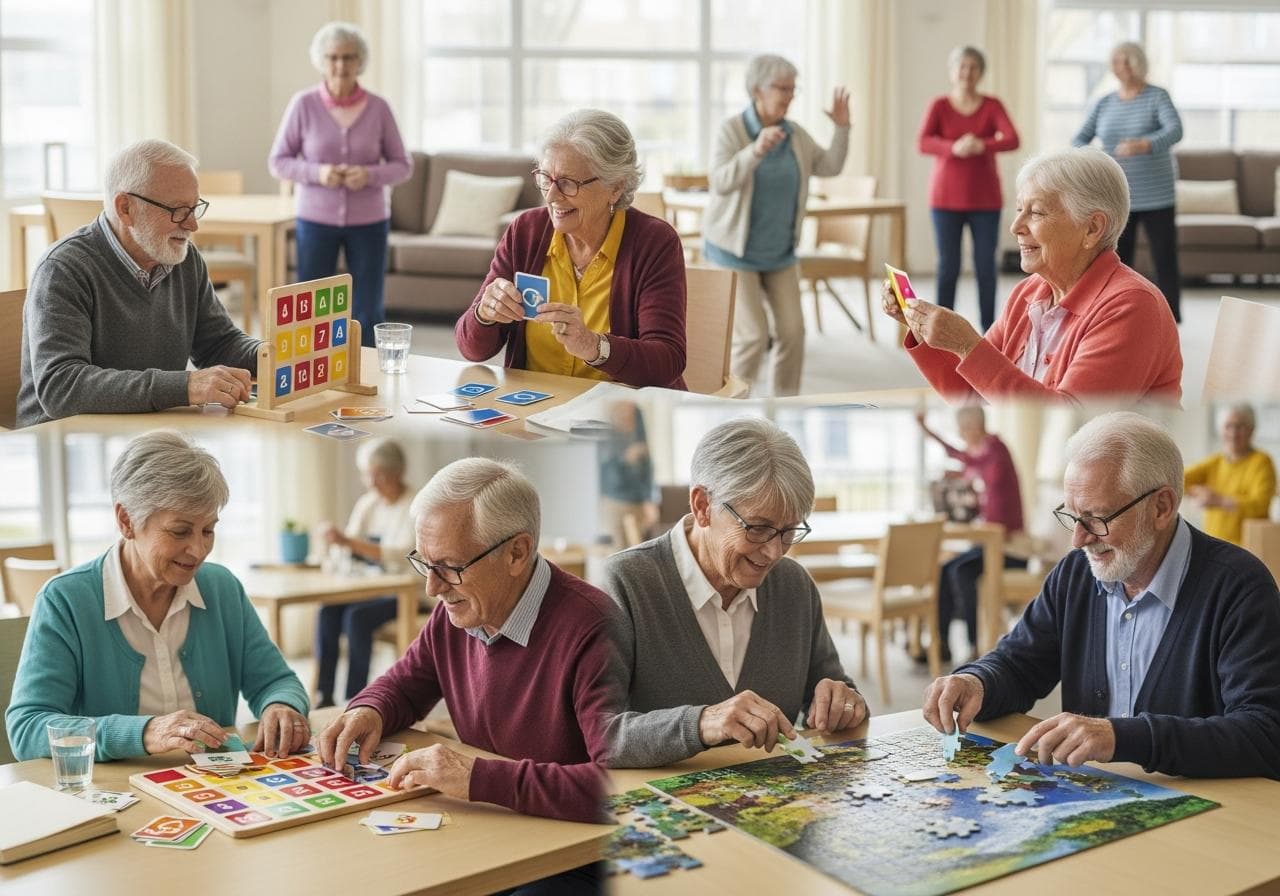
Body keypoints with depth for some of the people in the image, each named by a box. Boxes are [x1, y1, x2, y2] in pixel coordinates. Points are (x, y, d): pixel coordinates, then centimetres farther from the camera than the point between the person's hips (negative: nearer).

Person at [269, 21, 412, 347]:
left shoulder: (378, 108, -3)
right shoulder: (303, 104, -5)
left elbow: (403, 166, 2)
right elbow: (277, 161, 0)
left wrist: (370, 175, -17)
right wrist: (316, 173, -18)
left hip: (368, 222, 1)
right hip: (316, 220, 0)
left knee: (368, 313, 4)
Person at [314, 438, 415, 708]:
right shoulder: (366, 503, 11)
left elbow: (401, 557, -25)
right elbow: (347, 552, 11)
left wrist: (349, 542, -33)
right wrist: (337, 542, -14)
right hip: (370, 590, 6)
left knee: (358, 616, -30)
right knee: (327, 610, -22)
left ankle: (355, 700, -24)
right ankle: (324, 695, -21)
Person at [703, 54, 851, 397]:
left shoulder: (794, 133, 0)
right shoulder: (732, 129, -17)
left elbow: (830, 167, -1)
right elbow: (721, 182, -29)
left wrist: (842, 127, -13)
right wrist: (756, 151, -43)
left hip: (778, 251, 6)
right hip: (734, 250, -6)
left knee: (792, 332, 0)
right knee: (753, 336, -12)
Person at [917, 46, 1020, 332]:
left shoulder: (992, 106, 2)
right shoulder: (938, 106, 0)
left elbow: (1012, 140, -13)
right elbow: (923, 143, -14)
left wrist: (982, 146, -32)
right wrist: (955, 148, -33)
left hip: (985, 199, 1)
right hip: (947, 198, -1)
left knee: (985, 265, 2)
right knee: (948, 266, 1)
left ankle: (989, 330, 11)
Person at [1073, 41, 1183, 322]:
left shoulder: (1158, 97, -5)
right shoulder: (1104, 104, 8)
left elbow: (1175, 131, -21)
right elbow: (1079, 141, 3)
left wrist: (1143, 145, -40)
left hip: (1156, 196, -4)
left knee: (1165, 261, -2)